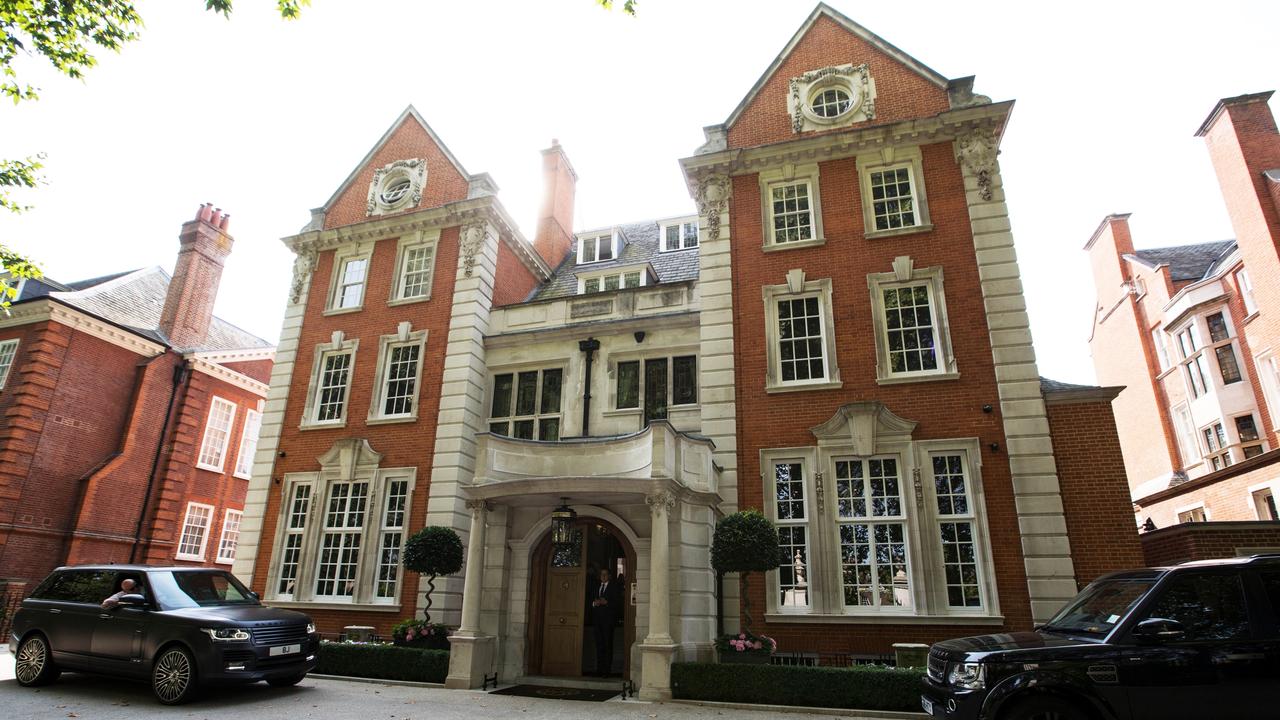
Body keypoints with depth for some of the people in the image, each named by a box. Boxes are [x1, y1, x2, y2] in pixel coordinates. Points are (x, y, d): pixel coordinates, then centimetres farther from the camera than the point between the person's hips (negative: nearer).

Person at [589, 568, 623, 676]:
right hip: (597, 619, 4)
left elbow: (618, 603, -3)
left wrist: (606, 602, -16)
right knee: (599, 644, 3)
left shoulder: (615, 586, 4)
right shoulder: (595, 587, 20)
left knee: (608, 644, -6)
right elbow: (591, 600, 19)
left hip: (608, 619, -4)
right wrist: (594, 603, -2)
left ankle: (607, 670, -4)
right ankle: (599, 669, 8)